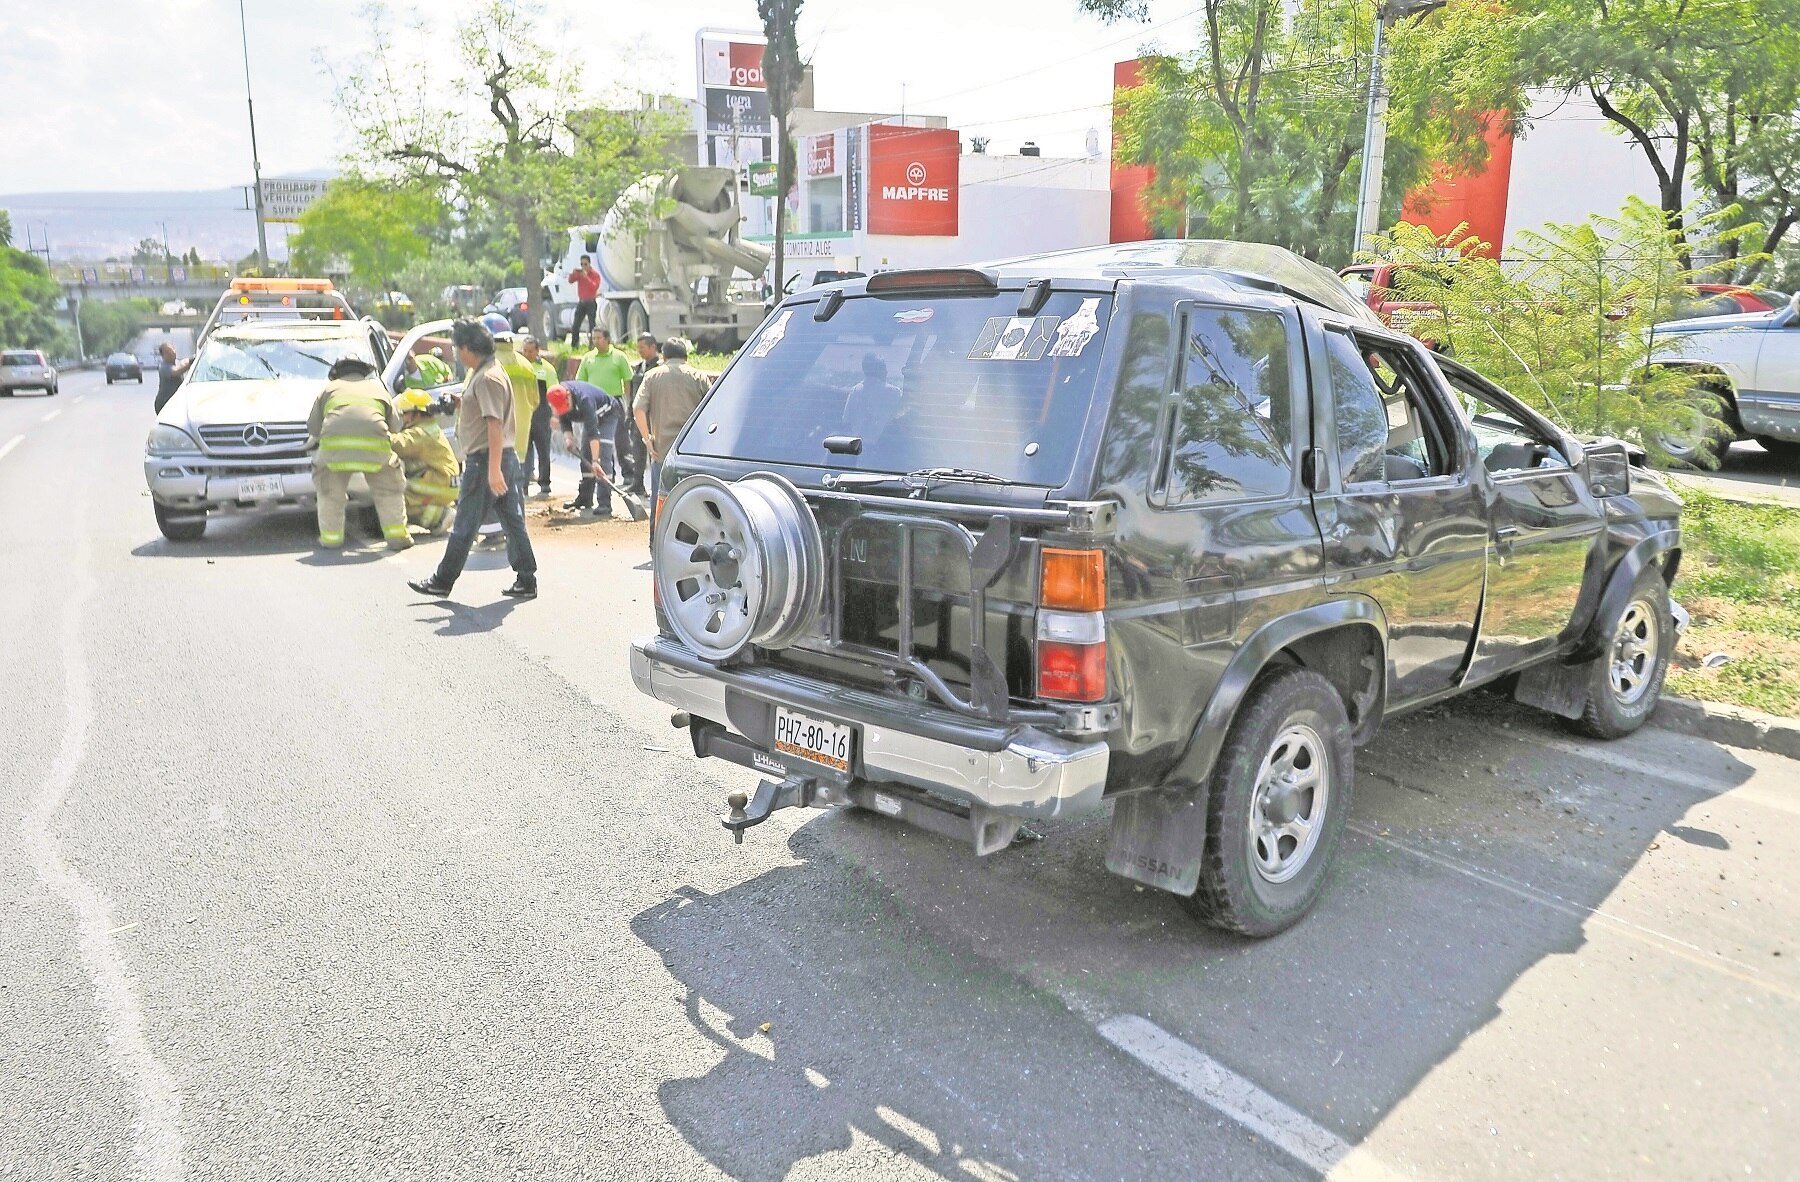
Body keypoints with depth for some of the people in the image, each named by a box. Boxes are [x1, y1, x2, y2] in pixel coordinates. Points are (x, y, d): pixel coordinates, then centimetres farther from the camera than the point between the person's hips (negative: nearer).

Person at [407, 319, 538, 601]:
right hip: (507, 458, 10)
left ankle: (442, 582, 9)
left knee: (464, 526, 0)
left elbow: (495, 425, -22)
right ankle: (526, 581, 11)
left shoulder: (487, 378, -15)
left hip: (486, 461, -10)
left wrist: (493, 469, -25)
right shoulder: (482, 373, 17)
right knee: (513, 523, 8)